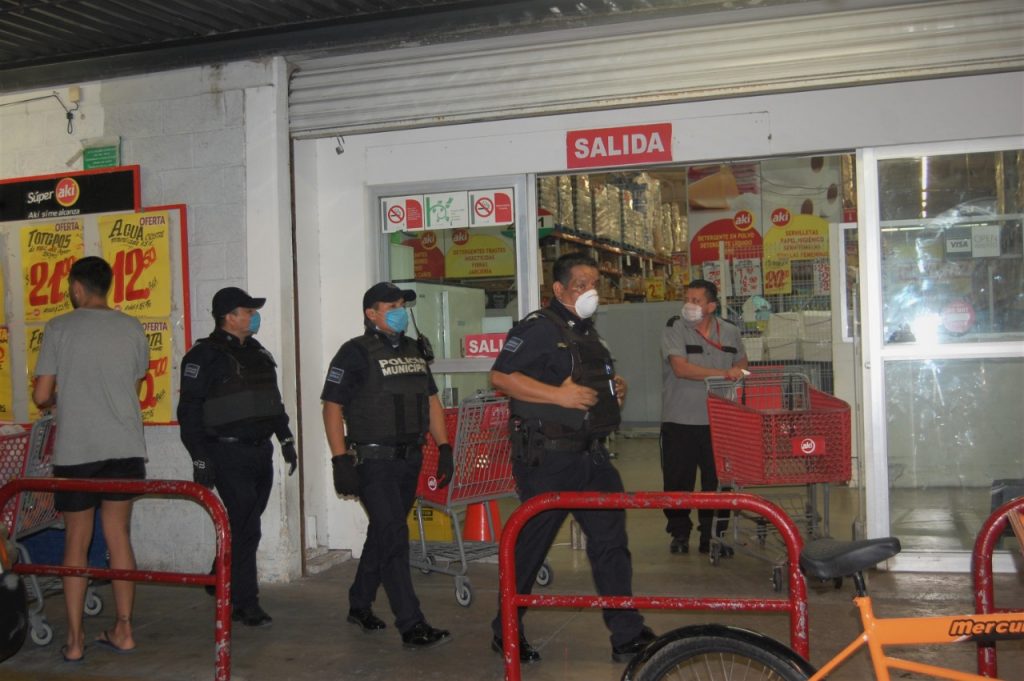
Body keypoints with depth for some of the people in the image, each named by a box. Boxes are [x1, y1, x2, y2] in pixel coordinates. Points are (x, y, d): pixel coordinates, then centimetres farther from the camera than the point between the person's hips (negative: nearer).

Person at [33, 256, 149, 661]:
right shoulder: (132, 329, 5)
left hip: (76, 450, -3)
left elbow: (41, 396, -3)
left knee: (76, 542, 6)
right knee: (119, 536, 11)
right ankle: (123, 630, 15)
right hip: (126, 447, 3)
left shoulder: (59, 329, -4)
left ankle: (75, 640, 9)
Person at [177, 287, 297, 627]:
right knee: (245, 529, -7)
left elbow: (274, 401, 24)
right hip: (229, 454, -7)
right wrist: (200, 459, -15)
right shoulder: (204, 356, -8)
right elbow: (189, 410, -11)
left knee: (245, 526, 13)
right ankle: (245, 603, 2)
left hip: (260, 451, 7)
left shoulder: (258, 353, 16)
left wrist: (286, 439, 19)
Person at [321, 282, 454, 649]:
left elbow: (431, 400, 19)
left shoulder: (414, 350, 14)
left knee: (383, 533, 16)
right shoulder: (355, 353, -7)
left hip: (410, 459, 7)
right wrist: (341, 460, -16)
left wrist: (444, 448, 11)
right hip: (373, 462, -7)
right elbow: (332, 406, -10)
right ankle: (411, 626, -8)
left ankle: (360, 605, 32)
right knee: (394, 537, -10)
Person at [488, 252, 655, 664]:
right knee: (531, 544, 2)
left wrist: (613, 391, 10)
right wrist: (559, 394, -23)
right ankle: (507, 633, 19)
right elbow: (500, 376, -18)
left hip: (591, 455, 8)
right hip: (546, 457, -8)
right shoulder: (539, 327, -9)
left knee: (611, 540, 6)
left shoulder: (588, 332, 18)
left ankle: (628, 637, 14)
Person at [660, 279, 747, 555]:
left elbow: (741, 364, 22)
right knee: (678, 480, 4)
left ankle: (713, 535, 17)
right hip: (680, 421, -2)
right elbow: (681, 368, -18)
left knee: (718, 480, 5)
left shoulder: (730, 332, 7)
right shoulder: (674, 330, -5)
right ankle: (680, 533, 20)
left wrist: (740, 373, -1)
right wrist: (724, 374, -23)